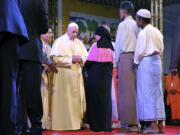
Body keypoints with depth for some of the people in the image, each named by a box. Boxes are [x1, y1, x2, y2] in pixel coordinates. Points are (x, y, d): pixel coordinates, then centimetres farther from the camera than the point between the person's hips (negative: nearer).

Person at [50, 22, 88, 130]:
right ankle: (64, 123, -4)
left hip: (77, 74, 5)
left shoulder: (79, 43, 16)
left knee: (78, 98, 2)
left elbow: (86, 57, 13)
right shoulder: (60, 41, 0)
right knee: (65, 99, -7)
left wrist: (80, 59, -9)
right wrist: (71, 59, -14)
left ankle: (77, 122, 6)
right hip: (63, 74, -5)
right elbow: (56, 58, -11)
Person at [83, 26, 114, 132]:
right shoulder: (110, 47, 5)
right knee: (106, 98, 9)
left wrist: (85, 68, 8)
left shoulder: (96, 46, -10)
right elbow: (112, 62, 9)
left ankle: (97, 125, 2)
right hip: (107, 75, 5)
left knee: (96, 99, 2)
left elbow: (90, 61, -9)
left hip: (95, 75, -5)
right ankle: (107, 125, 10)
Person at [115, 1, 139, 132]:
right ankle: (135, 122, 6)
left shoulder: (123, 24, -3)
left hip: (125, 57, -7)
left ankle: (129, 123, -11)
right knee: (134, 90, 6)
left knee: (126, 91, -8)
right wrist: (136, 60, 15)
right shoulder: (136, 25, 16)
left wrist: (116, 61, 4)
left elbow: (119, 45, -3)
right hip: (135, 58, 7)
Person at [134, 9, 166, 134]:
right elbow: (161, 49, 15)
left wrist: (136, 62, 1)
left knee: (148, 92, -5)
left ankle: (154, 125, -7)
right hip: (157, 61, 8)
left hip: (146, 62, -8)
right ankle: (160, 125, 9)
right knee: (157, 92, 8)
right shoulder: (157, 31, 14)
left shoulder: (144, 33, -10)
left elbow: (141, 51, -11)